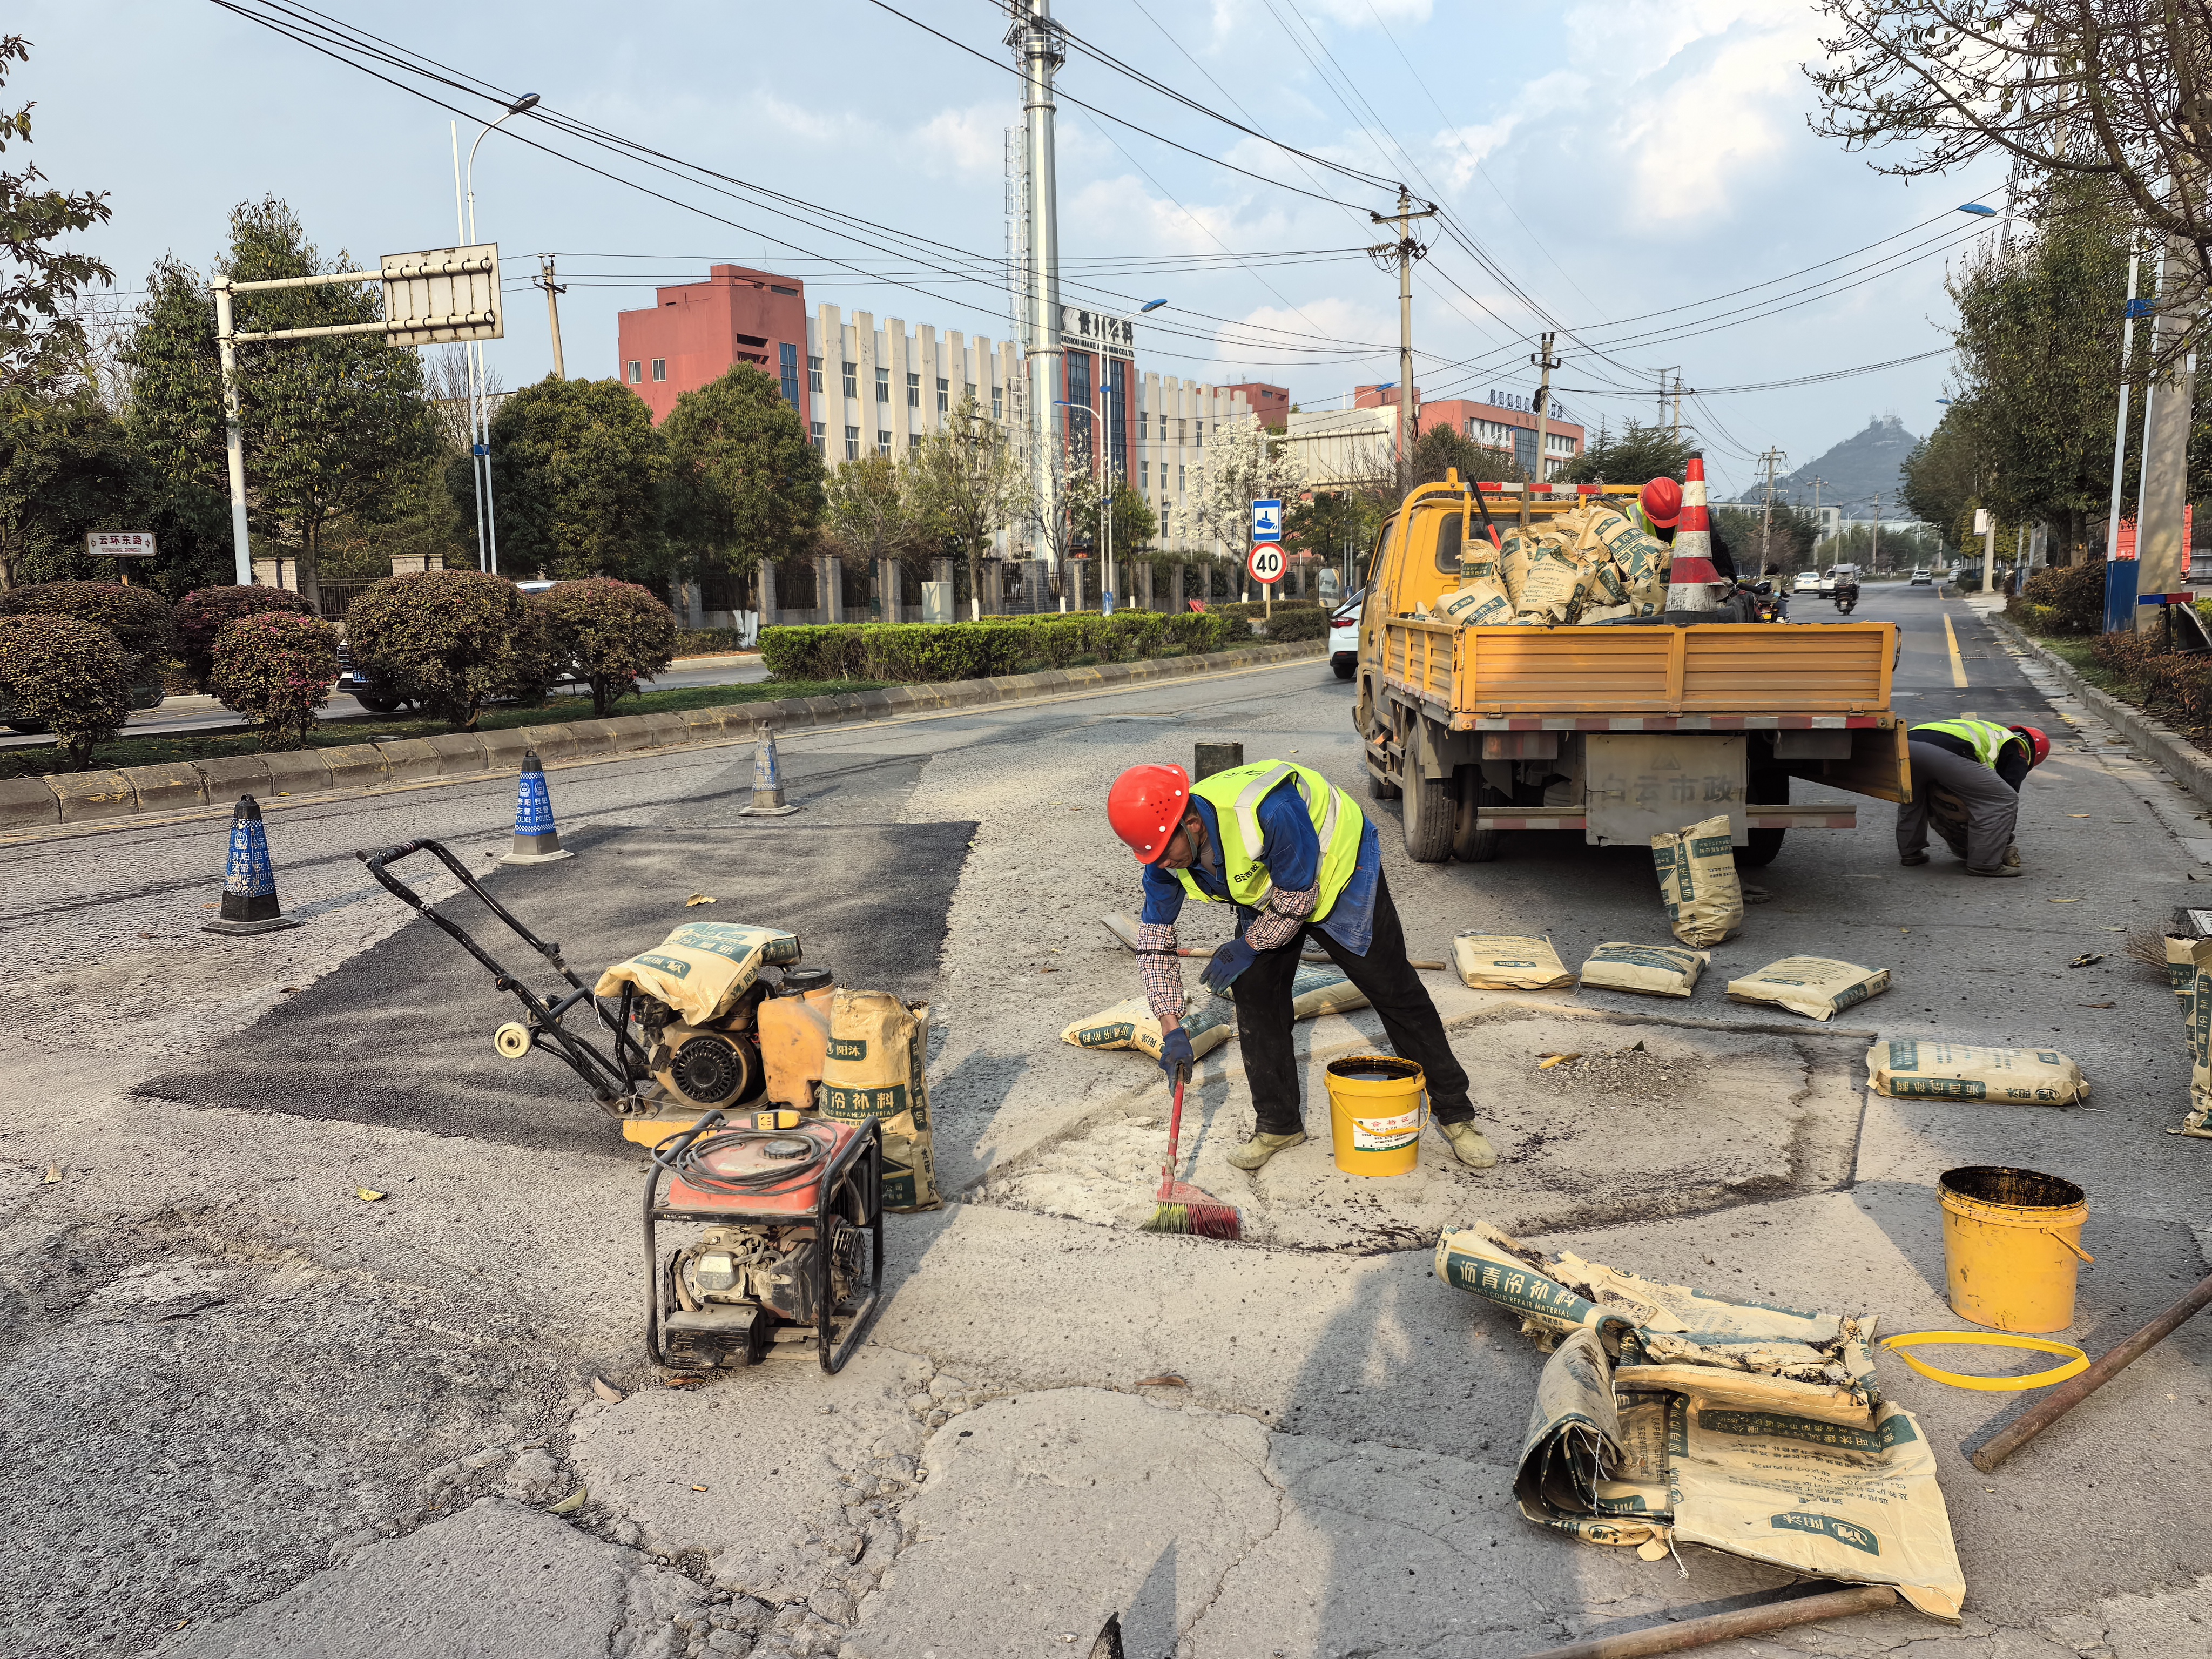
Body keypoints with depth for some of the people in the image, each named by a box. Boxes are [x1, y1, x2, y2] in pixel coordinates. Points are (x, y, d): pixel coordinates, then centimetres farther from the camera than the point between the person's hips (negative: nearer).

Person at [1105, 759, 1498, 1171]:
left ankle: (1454, 1113, 14)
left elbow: (1296, 898, -30)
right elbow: (1155, 935, -12)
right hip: (1265, 892, 5)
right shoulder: (1166, 856, -22)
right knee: (1254, 993, -5)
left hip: (1338, 868, -5)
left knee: (1395, 992, 0)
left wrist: (1249, 946, -15)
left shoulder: (1267, 812, -44)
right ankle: (1279, 1124, 11)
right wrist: (1172, 1029, -15)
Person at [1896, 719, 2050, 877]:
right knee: (2004, 799, 7)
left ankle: (1910, 852, 34)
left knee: (1912, 795, 37)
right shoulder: (2017, 751, 25)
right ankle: (1984, 864, 8)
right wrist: (2007, 845, 29)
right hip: (1944, 754, -7)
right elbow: (2005, 799, 19)